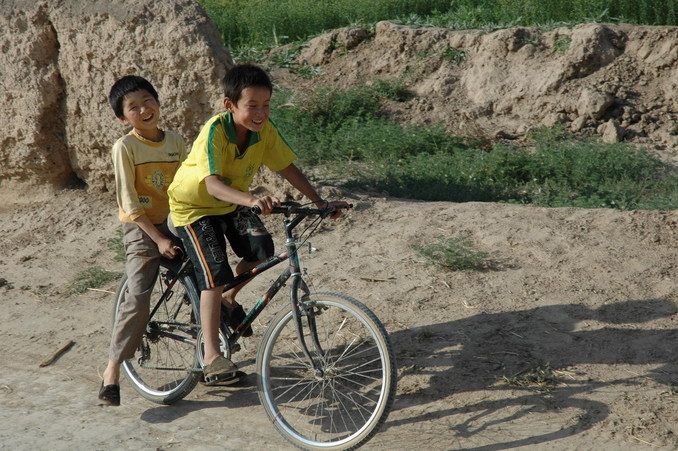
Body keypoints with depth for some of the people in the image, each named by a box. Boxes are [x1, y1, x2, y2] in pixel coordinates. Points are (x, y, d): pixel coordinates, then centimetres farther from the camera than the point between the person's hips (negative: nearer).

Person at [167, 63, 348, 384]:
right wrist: (252, 200, -61)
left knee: (261, 248, -16)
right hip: (193, 205, -6)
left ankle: (229, 299, 12)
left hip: (231, 203, 6)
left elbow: (287, 168, -6)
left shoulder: (265, 130, -16)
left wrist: (320, 203, -13)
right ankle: (212, 357, -11)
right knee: (215, 274, -17)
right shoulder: (215, 131, -33)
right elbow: (213, 184, -45)